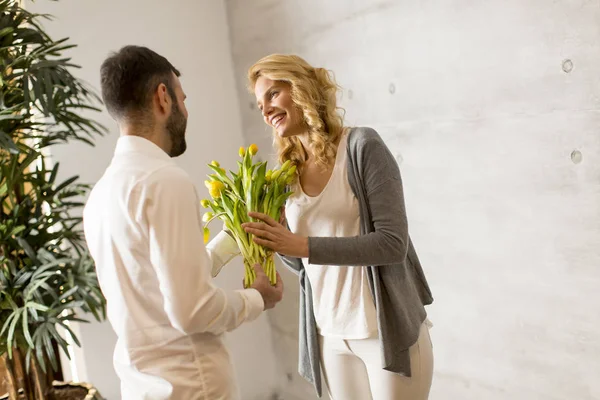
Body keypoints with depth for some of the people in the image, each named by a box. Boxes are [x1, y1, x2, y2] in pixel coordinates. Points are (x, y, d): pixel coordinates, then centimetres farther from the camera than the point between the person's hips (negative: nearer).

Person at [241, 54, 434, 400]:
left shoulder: (362, 145, -12)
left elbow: (393, 242, -19)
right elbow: (303, 263, 10)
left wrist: (302, 244, -24)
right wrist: (275, 240, -9)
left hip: (386, 330, -5)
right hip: (330, 335, 5)